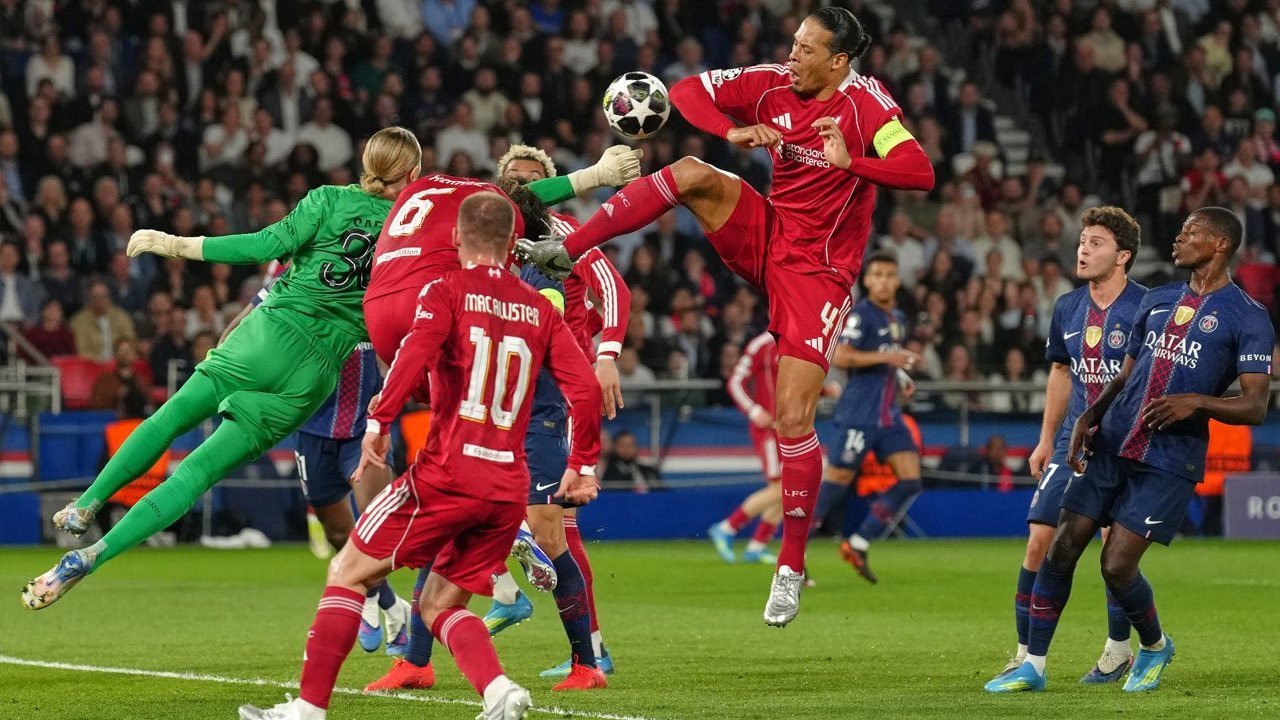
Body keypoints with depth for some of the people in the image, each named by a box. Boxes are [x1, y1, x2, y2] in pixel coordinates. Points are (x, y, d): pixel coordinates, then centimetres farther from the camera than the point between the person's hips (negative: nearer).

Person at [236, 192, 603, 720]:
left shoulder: (447, 292, 0)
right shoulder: (541, 310, 13)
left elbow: (415, 353, -19)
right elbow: (585, 388, 5)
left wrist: (379, 421, -18)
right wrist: (582, 465, 14)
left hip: (448, 475, -5)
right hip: (509, 489, 5)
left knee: (348, 574, 7)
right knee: (440, 607, 15)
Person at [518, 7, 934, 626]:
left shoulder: (864, 103, -15)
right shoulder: (773, 86, -1)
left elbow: (921, 173, -25)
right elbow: (687, 91, 2)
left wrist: (851, 161, -40)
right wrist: (733, 133, -16)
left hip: (817, 271, -5)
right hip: (765, 237, 5)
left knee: (794, 419, -10)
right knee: (692, 174, -22)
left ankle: (791, 565, 2)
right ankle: (566, 252, -20)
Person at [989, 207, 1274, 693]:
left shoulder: (1246, 318, -5)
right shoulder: (1157, 302, 15)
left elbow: (1255, 406, -10)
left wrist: (1196, 402, -25)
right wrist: (1090, 415, 4)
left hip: (1169, 462, -6)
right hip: (1110, 447, 6)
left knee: (1117, 565, -10)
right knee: (1061, 549, -1)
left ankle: (1155, 647, 19)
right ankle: (1034, 666, 8)